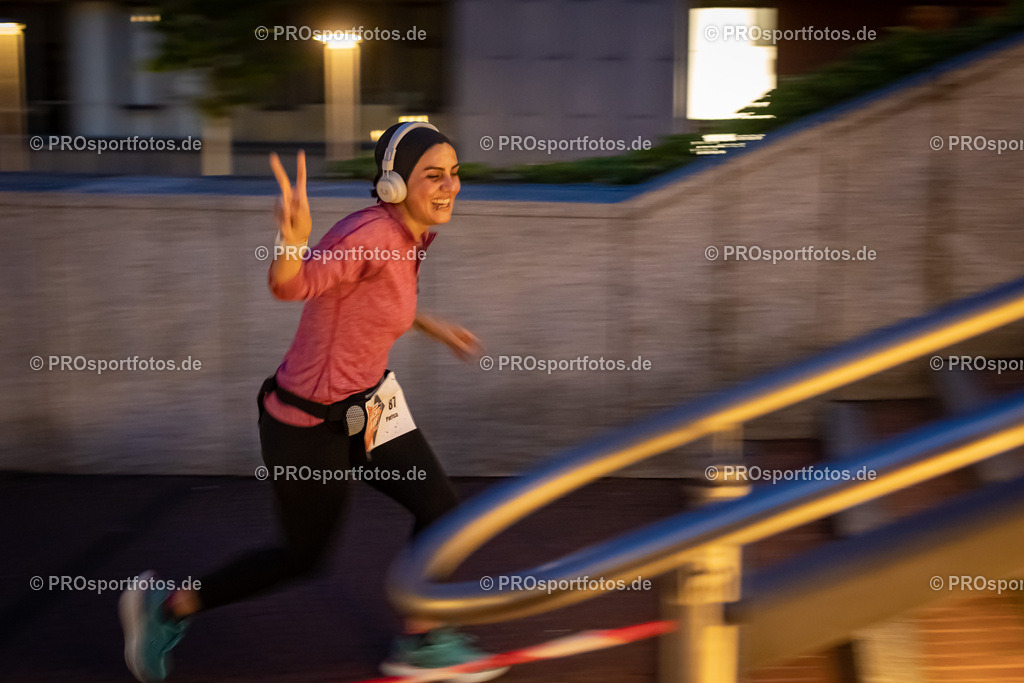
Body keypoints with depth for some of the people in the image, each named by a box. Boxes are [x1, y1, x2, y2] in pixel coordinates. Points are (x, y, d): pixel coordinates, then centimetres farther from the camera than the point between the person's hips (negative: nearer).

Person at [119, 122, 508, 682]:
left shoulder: (403, 236, 1)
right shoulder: (372, 234, -27)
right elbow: (293, 284, -43)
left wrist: (434, 327, 21)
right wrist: (294, 238, -65)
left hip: (363, 405, 9)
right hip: (311, 424, -9)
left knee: (440, 510, 10)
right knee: (302, 557, 10)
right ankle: (168, 606, 29)